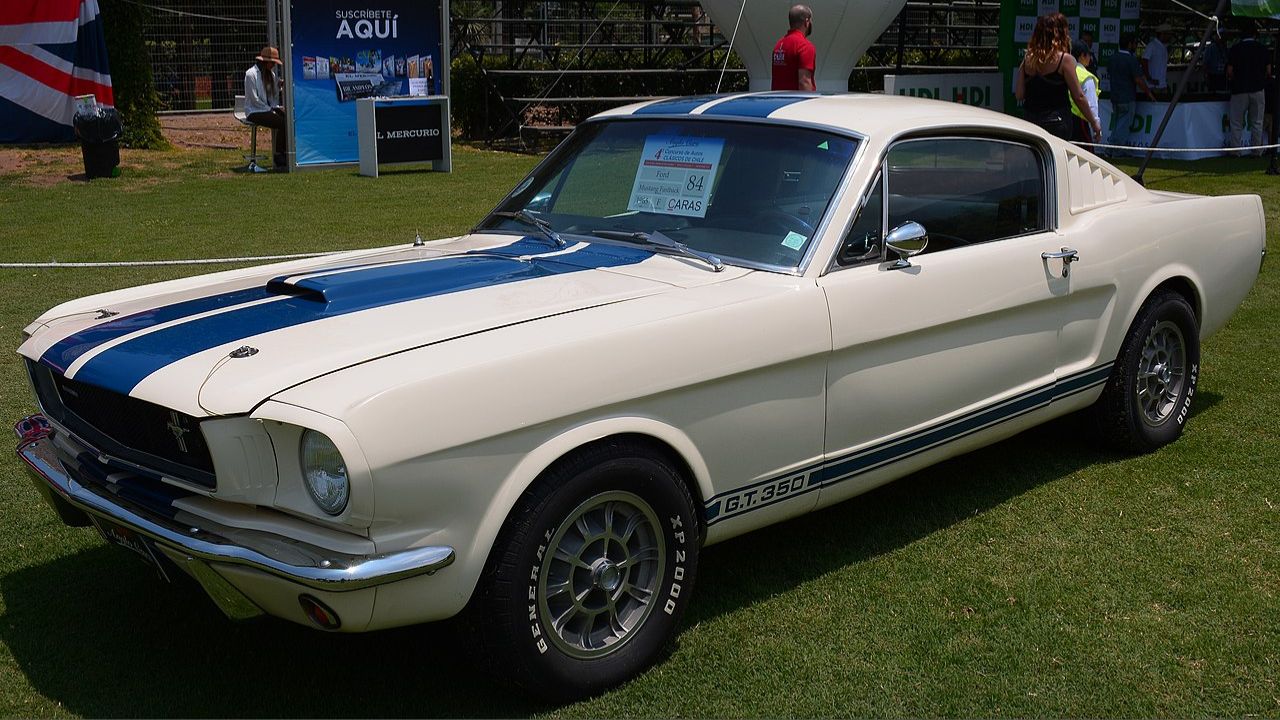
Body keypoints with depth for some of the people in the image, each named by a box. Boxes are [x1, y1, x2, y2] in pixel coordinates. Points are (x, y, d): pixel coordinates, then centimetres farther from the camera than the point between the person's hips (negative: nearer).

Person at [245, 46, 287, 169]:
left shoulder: (271, 74, 16)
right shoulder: (251, 74, -9)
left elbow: (275, 94, 24)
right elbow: (254, 99, -13)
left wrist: (276, 107, 4)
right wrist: (270, 110, -14)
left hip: (269, 109, 8)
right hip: (255, 112, -8)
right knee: (282, 122, -29)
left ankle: (286, 154, -18)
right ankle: (278, 158, -19)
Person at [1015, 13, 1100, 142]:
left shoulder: (1028, 59, 4)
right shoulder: (1065, 59, -8)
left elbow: (1019, 95, 4)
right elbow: (1078, 96, -6)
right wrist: (1094, 122, 4)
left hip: (1031, 120, 4)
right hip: (1057, 122, -4)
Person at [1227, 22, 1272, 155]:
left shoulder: (1235, 49, -3)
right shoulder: (1262, 49, 3)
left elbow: (1229, 72, -7)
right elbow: (1268, 71, 3)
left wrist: (1232, 80, 12)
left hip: (1239, 89, -2)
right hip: (1258, 89, 2)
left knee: (1236, 124, 4)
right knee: (1257, 123, 8)